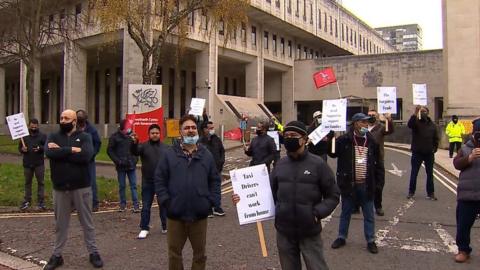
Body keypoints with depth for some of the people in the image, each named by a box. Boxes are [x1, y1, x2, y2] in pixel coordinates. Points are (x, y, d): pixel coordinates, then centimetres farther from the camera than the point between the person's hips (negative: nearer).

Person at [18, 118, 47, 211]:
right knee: (27, 182, 11)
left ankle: (41, 201, 9)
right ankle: (27, 201, 20)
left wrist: (40, 148, -24)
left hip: (39, 163, -2)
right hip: (27, 164, 2)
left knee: (40, 182, 2)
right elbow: (19, 147, 11)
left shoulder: (43, 136, 0)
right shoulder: (24, 136, 7)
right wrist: (22, 149, -12)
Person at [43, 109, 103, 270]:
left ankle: (93, 252, 22)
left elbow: (86, 155, -20)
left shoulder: (84, 137, -1)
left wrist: (61, 151, -14)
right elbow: (49, 152, -15)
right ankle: (57, 255, 28)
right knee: (60, 224, 14)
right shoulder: (54, 136, 6)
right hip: (60, 188, 2)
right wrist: (72, 150, -19)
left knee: (87, 222, 9)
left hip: (81, 187, -2)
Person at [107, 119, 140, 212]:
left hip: (131, 165, 1)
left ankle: (136, 205, 2)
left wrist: (135, 159, 1)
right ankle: (122, 204, 17)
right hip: (121, 166, -1)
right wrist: (117, 161, -10)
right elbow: (109, 150, -1)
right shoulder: (115, 137, -2)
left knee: (133, 185, 1)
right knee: (122, 186, 7)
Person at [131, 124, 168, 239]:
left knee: (164, 205, 11)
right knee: (146, 206, 4)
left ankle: (166, 227, 23)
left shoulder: (165, 147, 6)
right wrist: (135, 143, -43)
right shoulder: (144, 146, -1)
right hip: (148, 182, -1)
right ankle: (144, 228, 15)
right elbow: (135, 152, -22)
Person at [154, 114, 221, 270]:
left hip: (200, 214, 1)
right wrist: (166, 201, -10)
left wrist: (212, 201, -3)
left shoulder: (206, 155, 4)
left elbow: (215, 181, 6)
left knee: (200, 252, 16)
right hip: (175, 214, -1)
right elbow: (159, 180, -2)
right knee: (174, 252, 14)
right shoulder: (170, 154, -2)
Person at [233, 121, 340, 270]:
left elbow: (333, 195, -1)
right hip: (284, 232, 3)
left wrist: (318, 212, -14)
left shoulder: (318, 164, -6)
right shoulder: (280, 164, 3)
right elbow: (270, 192, 7)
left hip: (309, 232, -3)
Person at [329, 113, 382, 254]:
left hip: (366, 185, 2)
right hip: (349, 184, -1)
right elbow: (333, 153, -1)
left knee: (369, 215, 11)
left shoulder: (372, 141, 1)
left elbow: (377, 163, 9)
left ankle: (370, 241, 26)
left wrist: (377, 180, 7)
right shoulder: (344, 140, -8)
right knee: (345, 213, 15)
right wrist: (329, 141, -18)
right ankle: (341, 237, 30)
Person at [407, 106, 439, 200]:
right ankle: (411, 192, 14)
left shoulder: (432, 125, 8)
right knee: (414, 173, 4)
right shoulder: (416, 122, -3)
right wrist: (415, 114, -38)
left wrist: (434, 149, -1)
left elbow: (436, 139, 11)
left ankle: (430, 193, 15)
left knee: (430, 174, 8)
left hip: (429, 154, 3)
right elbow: (409, 125, -27)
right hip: (417, 153, -3)